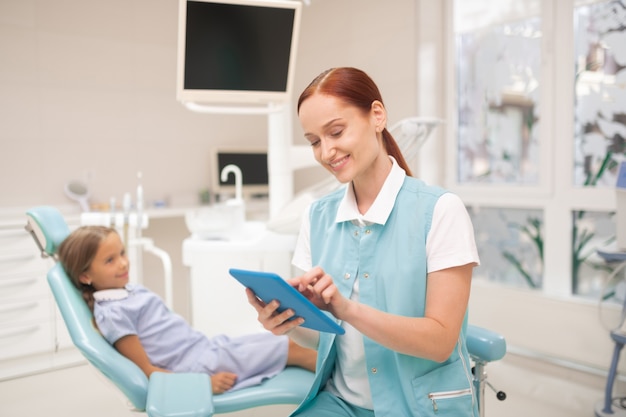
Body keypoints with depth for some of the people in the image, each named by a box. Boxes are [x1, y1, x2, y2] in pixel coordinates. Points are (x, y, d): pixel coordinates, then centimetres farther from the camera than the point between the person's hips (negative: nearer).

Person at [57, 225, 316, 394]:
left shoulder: (133, 290, 12)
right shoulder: (112, 313, -15)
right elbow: (147, 370, -17)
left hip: (207, 345, 9)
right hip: (202, 366, -8)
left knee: (280, 338, 8)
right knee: (290, 349, -5)